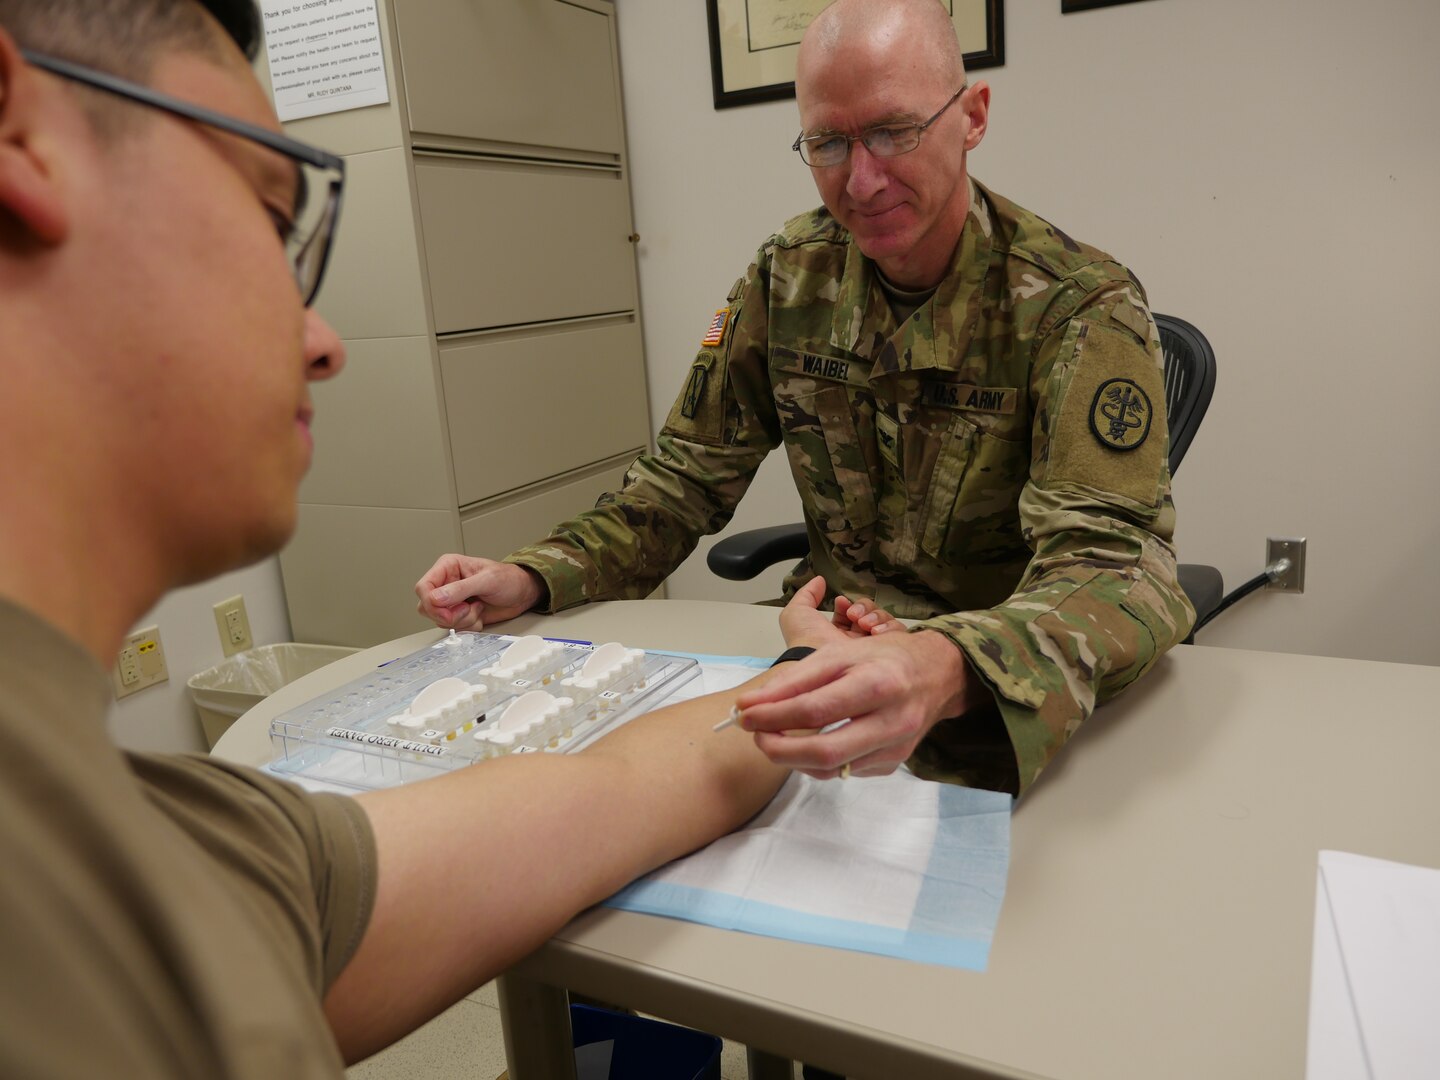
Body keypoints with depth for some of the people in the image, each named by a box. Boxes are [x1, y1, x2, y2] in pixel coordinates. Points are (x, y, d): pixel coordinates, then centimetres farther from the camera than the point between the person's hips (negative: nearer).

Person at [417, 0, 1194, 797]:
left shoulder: (1083, 307, -14)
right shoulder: (788, 276, 1)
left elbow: (1115, 563, -27)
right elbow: (687, 481, 5)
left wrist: (951, 670, -49)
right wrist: (533, 577, -11)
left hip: (1008, 703, -4)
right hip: (829, 656, 5)